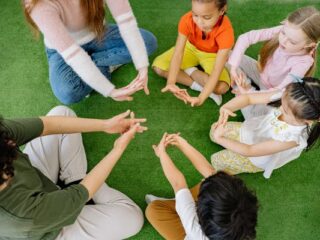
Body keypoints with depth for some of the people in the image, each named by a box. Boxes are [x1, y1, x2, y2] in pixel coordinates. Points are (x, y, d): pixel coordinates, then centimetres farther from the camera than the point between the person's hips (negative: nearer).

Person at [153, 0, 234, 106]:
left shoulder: (225, 30, -35)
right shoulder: (187, 20, -29)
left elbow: (217, 70, -39)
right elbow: (178, 53, -32)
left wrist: (201, 98, -50)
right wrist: (170, 83, -47)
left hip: (213, 55, -3)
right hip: (191, 48, 3)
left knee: (221, 87, -31)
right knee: (158, 67, -18)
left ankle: (189, 70, -8)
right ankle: (197, 85, -17)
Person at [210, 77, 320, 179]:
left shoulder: (291, 138, -44)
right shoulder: (288, 99, -34)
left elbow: (249, 151, -35)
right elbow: (248, 98, -26)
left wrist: (219, 139, -31)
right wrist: (226, 107, -45)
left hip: (257, 158, -4)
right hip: (253, 130, 5)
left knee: (217, 160, 2)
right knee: (214, 130, 9)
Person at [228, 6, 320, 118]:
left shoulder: (303, 62, -32)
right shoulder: (279, 31, -26)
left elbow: (282, 90, -31)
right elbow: (245, 37, -28)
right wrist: (233, 66, -36)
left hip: (272, 90, -3)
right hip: (260, 72, 3)